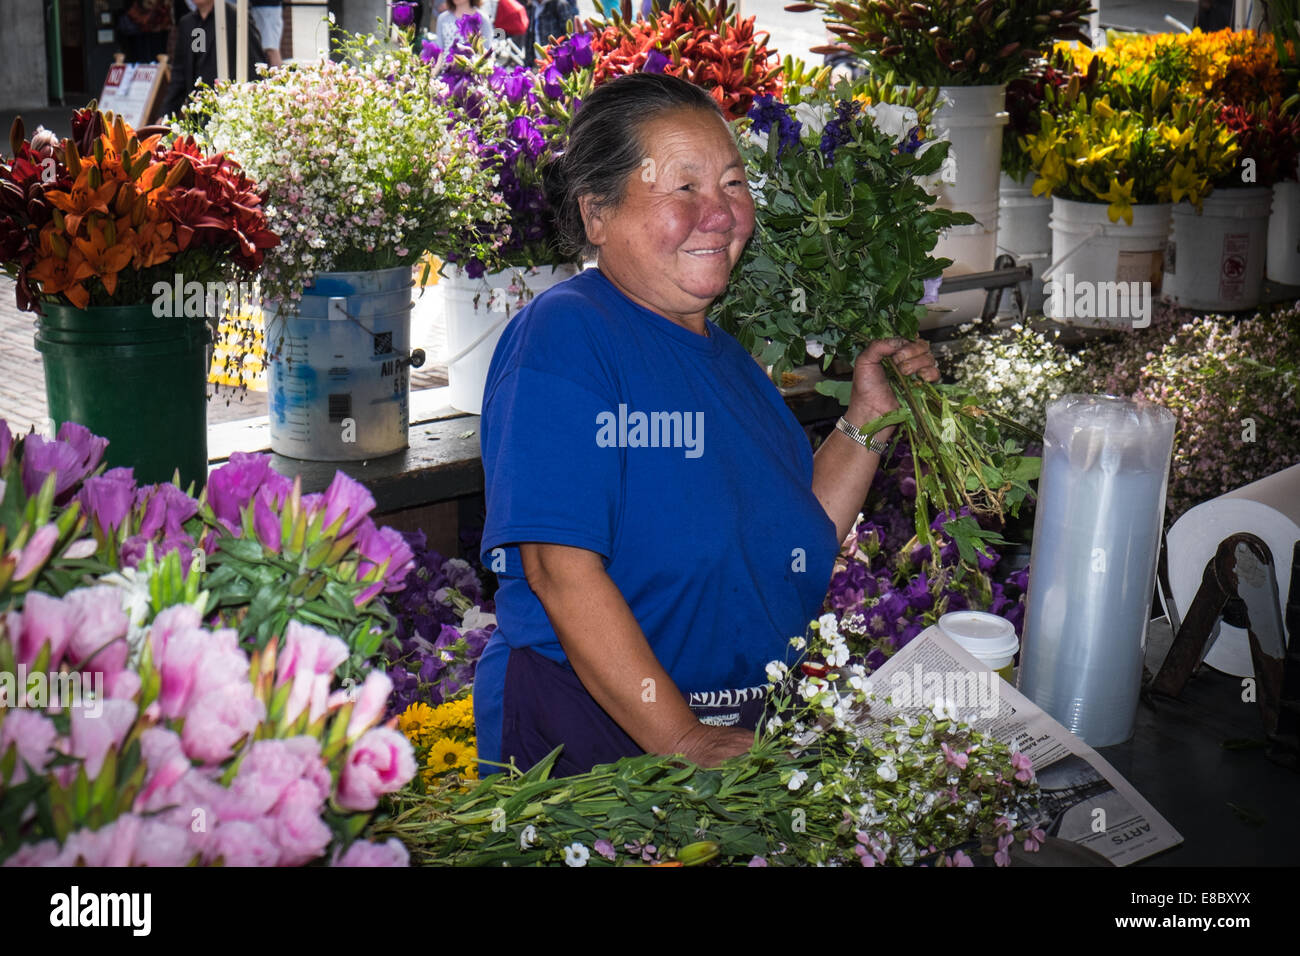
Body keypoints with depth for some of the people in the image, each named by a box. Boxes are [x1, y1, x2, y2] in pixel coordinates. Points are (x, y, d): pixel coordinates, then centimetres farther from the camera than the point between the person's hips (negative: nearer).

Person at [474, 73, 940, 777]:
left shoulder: (726, 358, 15)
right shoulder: (564, 334, -11)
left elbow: (793, 548, 17)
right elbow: (561, 567, -19)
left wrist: (870, 417, 8)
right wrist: (684, 742, -20)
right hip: (587, 740, -6)